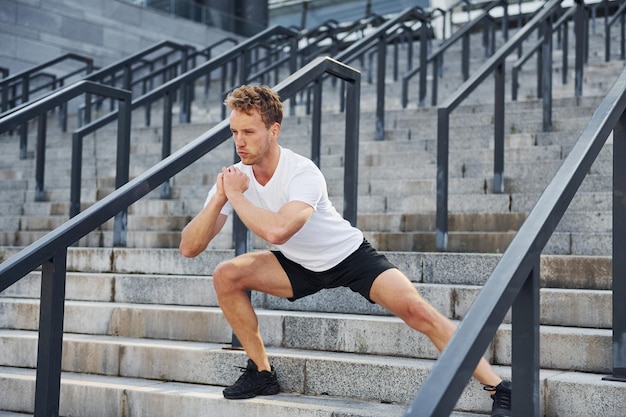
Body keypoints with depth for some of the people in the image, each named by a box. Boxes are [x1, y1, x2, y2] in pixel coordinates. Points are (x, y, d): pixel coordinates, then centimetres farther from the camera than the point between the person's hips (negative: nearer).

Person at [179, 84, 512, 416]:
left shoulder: (303, 173, -28)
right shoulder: (234, 177, -12)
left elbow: (276, 230, -48)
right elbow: (189, 248, -14)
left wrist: (236, 196, -31)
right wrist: (218, 198, -29)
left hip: (349, 255, -5)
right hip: (300, 266, 5)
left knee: (416, 309, -24)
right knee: (226, 276, -14)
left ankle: (499, 388, -15)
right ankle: (262, 372, 2)